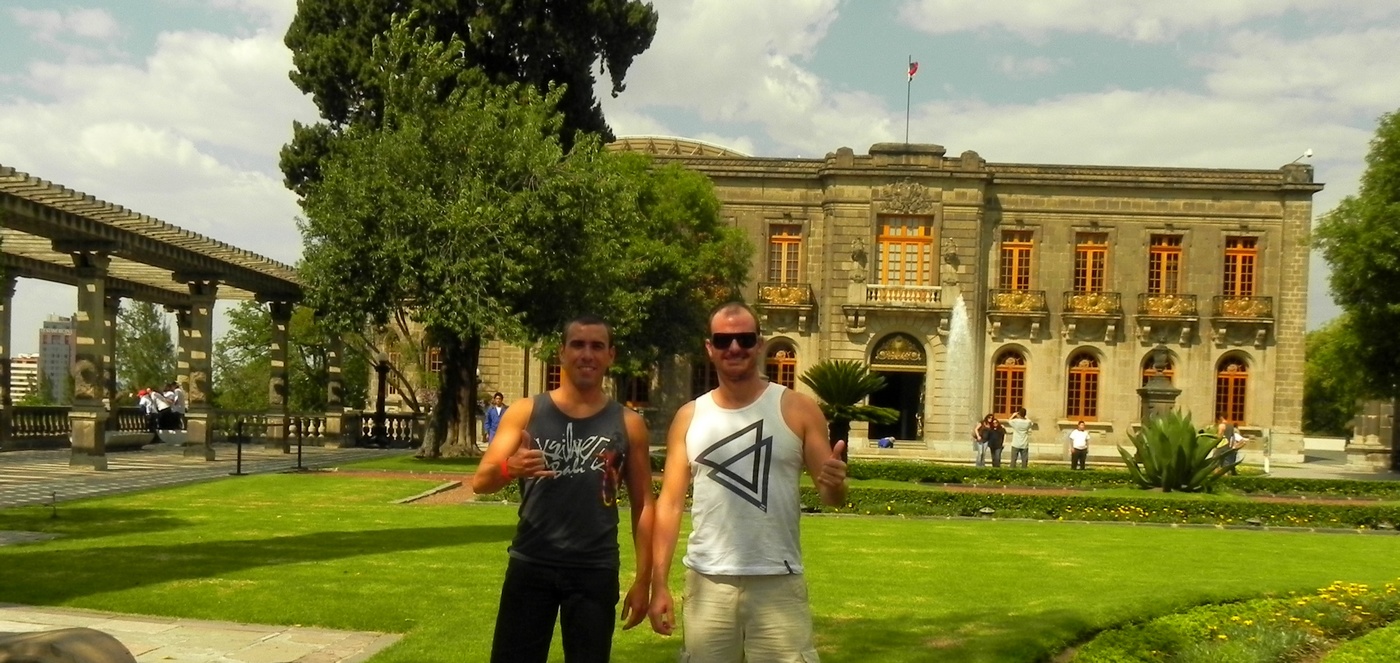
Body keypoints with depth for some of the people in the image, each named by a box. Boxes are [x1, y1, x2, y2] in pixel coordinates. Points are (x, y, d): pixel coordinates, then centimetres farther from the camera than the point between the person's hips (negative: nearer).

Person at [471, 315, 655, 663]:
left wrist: (643, 579, 2)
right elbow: (480, 481, -8)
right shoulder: (524, 412, 0)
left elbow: (643, 504, 6)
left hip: (595, 571, 0)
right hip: (530, 566, 0)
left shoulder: (628, 424, 1)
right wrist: (509, 468, -31)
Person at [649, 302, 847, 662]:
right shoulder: (689, 417, 6)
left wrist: (835, 484, -23)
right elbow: (670, 503, 6)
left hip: (777, 582, -2)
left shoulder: (797, 409, 0)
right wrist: (659, 584, 0)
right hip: (706, 582, 2)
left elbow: (831, 496, 2)